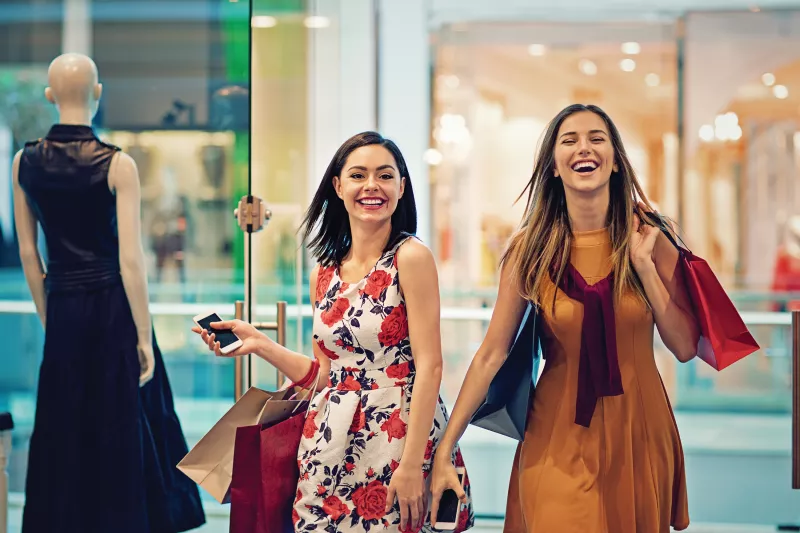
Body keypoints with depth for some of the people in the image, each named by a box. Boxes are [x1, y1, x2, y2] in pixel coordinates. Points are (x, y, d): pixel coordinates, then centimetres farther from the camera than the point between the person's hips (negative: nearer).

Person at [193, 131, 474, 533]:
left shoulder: (410, 257, -10)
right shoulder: (325, 273, 8)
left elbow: (429, 367, -14)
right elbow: (325, 374, 13)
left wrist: (411, 465, -18)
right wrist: (259, 344, 4)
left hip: (399, 437, -5)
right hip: (332, 448, 6)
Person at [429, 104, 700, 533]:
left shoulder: (647, 239, -5)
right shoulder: (531, 248, -6)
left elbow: (685, 347, -5)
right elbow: (492, 354, -6)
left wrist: (644, 265, -15)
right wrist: (443, 451, -10)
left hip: (638, 433, 1)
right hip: (559, 437, -1)